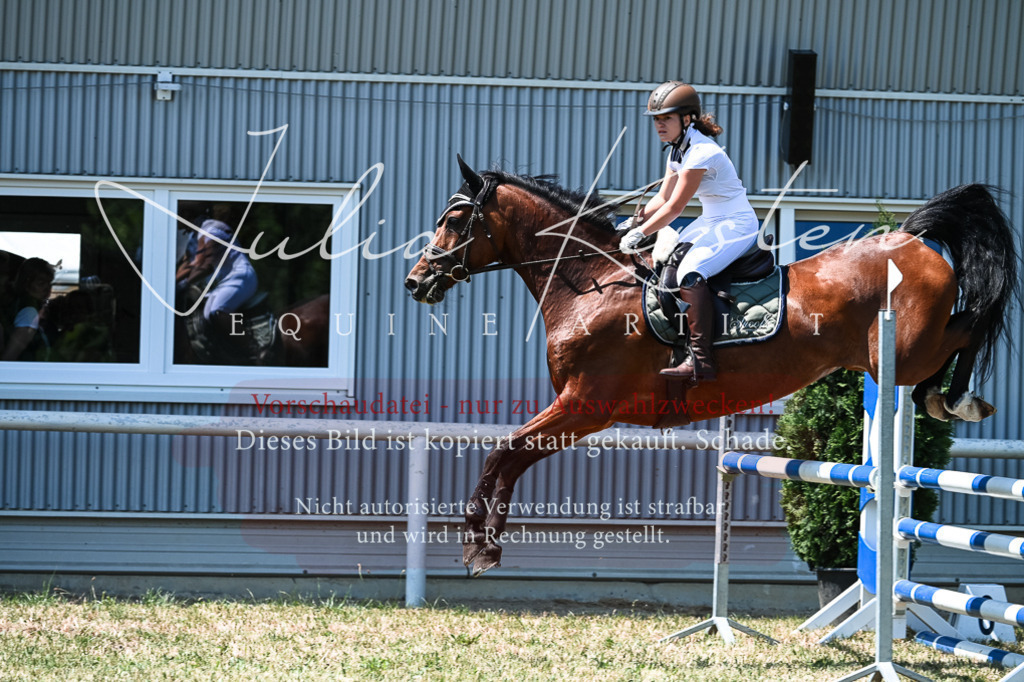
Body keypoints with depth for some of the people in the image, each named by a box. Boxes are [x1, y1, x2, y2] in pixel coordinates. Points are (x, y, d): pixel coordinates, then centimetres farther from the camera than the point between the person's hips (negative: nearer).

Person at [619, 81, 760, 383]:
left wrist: (639, 234, -16)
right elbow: (663, 198, 12)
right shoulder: (677, 150, 8)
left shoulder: (701, 154, -24)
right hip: (710, 222, 11)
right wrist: (637, 221, -3)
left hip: (736, 225, -11)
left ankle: (701, 361, -32)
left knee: (690, 273, -29)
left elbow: (674, 208, -23)